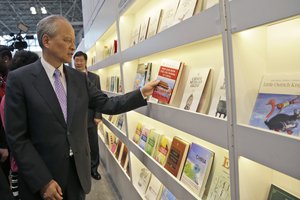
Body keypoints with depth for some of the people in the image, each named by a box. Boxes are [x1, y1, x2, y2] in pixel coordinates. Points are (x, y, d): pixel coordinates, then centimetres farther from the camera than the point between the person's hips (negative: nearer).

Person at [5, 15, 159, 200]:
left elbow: (107, 105, 3)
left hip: (78, 170, 4)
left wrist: (142, 93, -6)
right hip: (41, 176, -4)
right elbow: (17, 137, -12)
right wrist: (42, 182, -15)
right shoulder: (19, 79, -11)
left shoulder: (79, 78, 3)